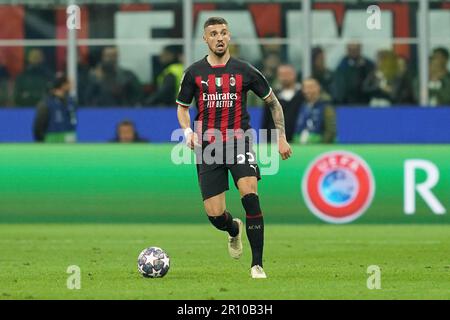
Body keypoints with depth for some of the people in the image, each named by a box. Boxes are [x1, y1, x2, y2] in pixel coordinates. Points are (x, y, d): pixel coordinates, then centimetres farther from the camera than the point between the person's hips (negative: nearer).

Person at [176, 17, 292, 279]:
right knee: (214, 214, -3)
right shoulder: (194, 73, 4)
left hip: (239, 141, -1)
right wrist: (188, 131, -2)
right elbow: (182, 107, 18)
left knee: (250, 195, -25)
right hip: (208, 146, 1)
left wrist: (282, 137, 9)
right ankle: (234, 230, 38)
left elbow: (273, 102, 13)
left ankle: (257, 264, -18)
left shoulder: (244, 71, 2)